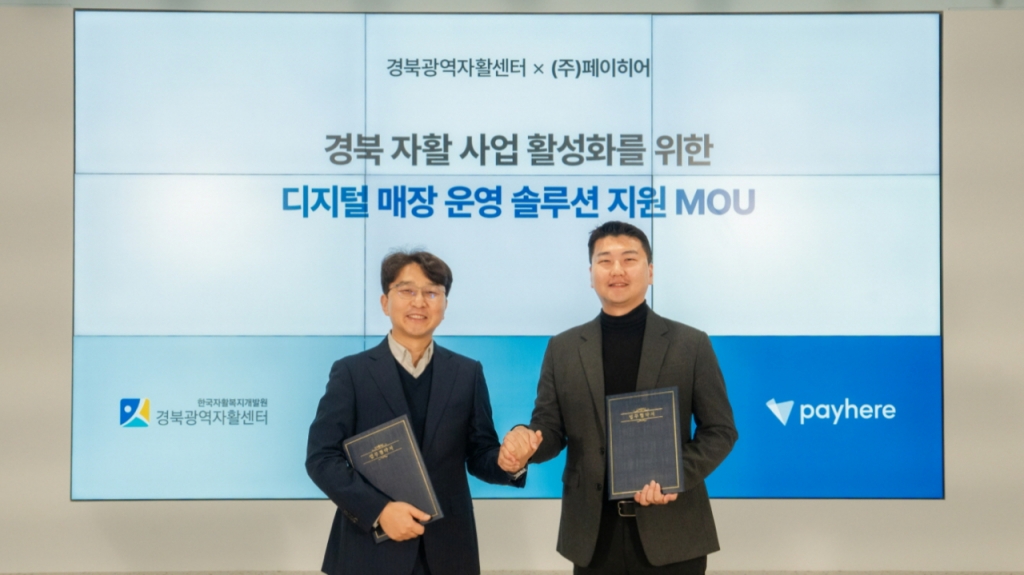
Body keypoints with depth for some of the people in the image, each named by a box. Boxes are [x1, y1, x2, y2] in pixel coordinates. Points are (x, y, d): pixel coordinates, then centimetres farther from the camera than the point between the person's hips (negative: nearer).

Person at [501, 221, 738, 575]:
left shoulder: (691, 344, 2)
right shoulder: (562, 348, 7)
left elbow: (720, 430, 2)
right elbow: (550, 428, 7)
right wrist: (524, 441, -16)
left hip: (672, 531, -1)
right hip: (594, 532, 2)